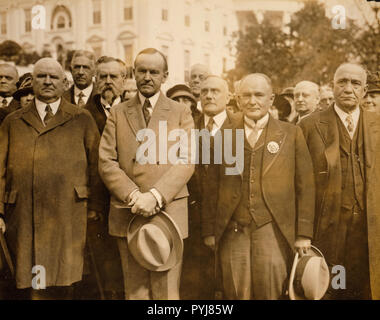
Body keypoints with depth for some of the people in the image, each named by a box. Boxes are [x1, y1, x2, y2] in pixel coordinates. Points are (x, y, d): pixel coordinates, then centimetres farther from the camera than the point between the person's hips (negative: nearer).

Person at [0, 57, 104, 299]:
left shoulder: (82, 120, 11)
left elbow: (96, 165, 6)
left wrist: (95, 208, -1)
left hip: (68, 218, -1)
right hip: (24, 218, 2)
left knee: (63, 283, -1)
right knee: (34, 284, 4)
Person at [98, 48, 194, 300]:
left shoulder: (181, 113, 7)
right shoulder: (118, 113, 12)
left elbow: (186, 163, -4)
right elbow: (106, 162, 3)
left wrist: (155, 196, -17)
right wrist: (133, 195, -11)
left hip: (169, 213, -1)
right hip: (127, 214, 2)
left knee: (166, 291, 1)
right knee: (135, 291, 8)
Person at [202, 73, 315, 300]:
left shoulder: (291, 134, 7)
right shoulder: (223, 135, 10)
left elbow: (305, 186, 4)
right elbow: (211, 187, 9)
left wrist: (304, 233, -1)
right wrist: (209, 230, 4)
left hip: (273, 230, -1)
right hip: (233, 231, 1)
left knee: (270, 291, -4)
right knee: (237, 293, 3)